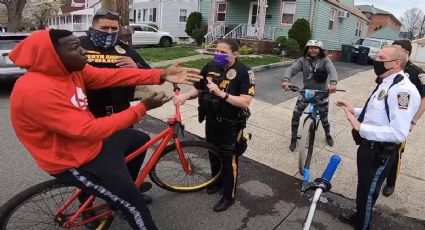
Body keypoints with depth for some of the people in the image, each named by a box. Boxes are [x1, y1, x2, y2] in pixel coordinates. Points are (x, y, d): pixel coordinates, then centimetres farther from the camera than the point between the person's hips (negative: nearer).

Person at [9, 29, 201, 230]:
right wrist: (142, 108, -29)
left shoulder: (71, 69, -4)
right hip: (73, 162, -9)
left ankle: (128, 184, 40)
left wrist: (162, 75, -23)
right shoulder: (38, 90, -31)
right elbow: (88, 130, -32)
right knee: (133, 203, -5)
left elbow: (115, 76, -13)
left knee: (140, 139, 22)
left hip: (91, 142, 9)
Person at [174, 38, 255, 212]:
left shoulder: (244, 72, -18)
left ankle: (229, 196, 24)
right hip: (211, 121, 6)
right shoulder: (210, 67, -3)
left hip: (231, 124, -5)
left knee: (229, 159, 6)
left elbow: (245, 102, -25)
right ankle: (217, 181, 48)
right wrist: (185, 96, -14)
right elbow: (198, 89, 6)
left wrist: (221, 94, -34)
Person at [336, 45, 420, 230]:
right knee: (363, 187, 28)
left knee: (368, 192, 11)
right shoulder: (385, 84, 7)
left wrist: (360, 127, -33)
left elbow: (399, 133, -32)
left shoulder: (403, 90, -26)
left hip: (380, 152, -9)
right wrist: (353, 111, 7)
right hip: (369, 146, 10)